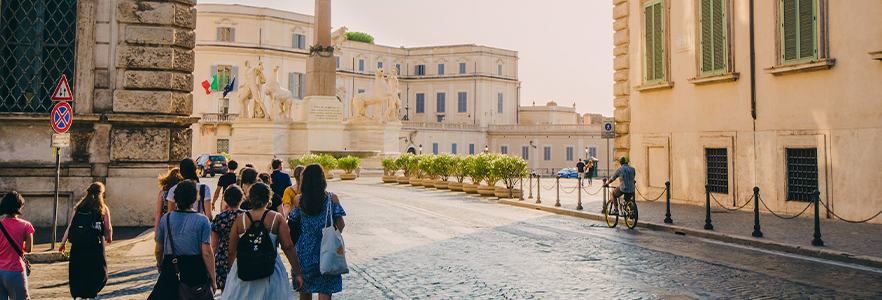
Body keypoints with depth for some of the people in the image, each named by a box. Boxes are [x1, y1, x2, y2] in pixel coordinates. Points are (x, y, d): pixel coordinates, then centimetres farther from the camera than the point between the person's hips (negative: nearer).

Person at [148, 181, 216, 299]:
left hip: (170, 268, 2)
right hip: (195, 270, -2)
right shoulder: (202, 220, -10)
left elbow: (158, 250, 7)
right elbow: (206, 252, -14)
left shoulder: (166, 219, -1)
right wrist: (212, 278, -7)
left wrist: (160, 266, 27)